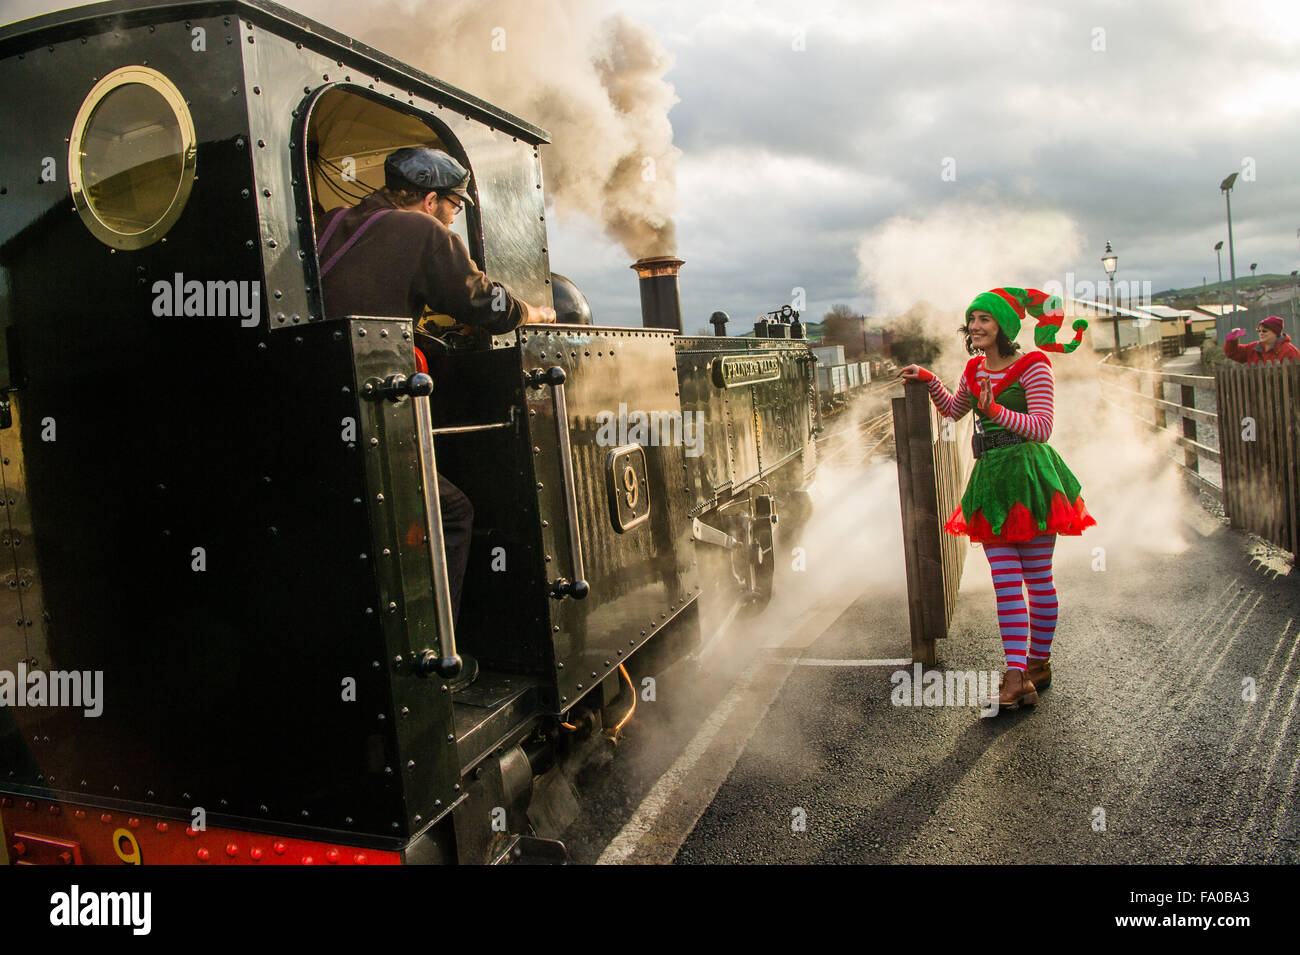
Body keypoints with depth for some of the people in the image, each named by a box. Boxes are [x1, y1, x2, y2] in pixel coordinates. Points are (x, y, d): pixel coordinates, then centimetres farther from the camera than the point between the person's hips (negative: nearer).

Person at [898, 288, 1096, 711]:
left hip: (1030, 477, -6)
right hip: (990, 481, 6)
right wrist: (929, 380, 18)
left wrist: (996, 412, -26)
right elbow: (953, 410, 31)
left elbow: (1041, 427, -15)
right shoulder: (975, 370, 14)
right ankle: (1016, 676, 0)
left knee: (1038, 581, 4)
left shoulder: (1032, 366, -6)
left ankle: (1038, 662, 20)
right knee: (1005, 583, 0)